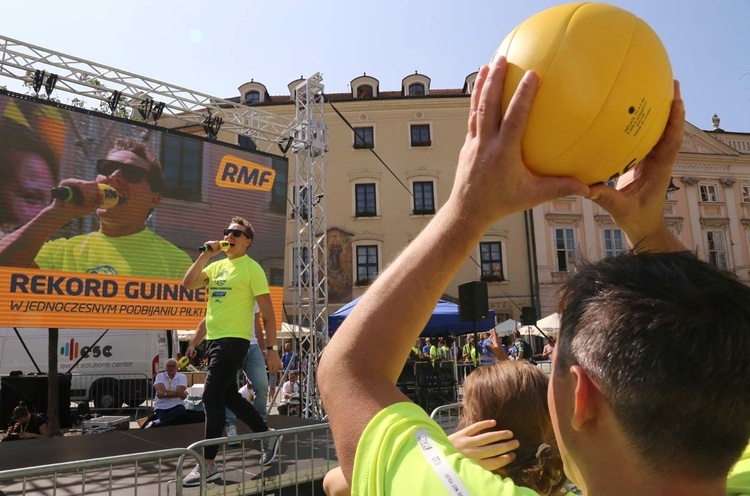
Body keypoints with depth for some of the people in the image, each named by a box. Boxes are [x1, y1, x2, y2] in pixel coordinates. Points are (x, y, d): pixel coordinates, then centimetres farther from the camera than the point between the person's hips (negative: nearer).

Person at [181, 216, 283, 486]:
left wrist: (272, 349, -12)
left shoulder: (252, 269, -6)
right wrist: (205, 254, -2)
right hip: (213, 339, 8)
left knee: (212, 397, -9)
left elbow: (268, 313, -8)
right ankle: (268, 436, 31)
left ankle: (208, 464, 2)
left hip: (234, 340, -8)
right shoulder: (217, 266, 13)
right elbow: (188, 284, 3)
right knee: (229, 397, 15)